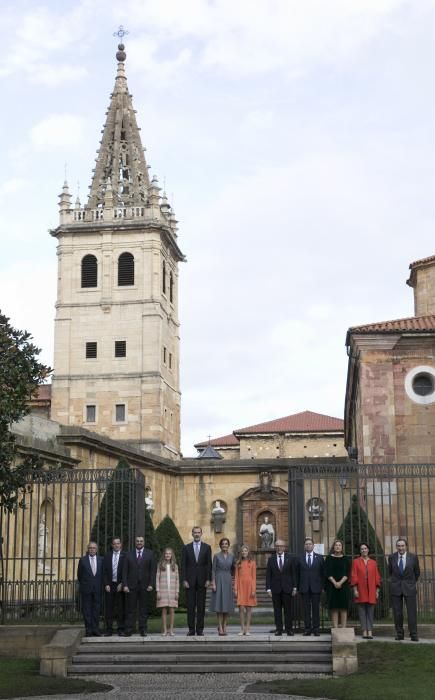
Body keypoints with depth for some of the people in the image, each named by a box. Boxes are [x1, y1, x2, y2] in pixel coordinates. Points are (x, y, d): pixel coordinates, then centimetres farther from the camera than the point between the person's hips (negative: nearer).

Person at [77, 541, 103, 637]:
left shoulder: (101, 560, 6)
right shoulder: (83, 560, 2)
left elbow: (103, 574, 10)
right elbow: (79, 574, 7)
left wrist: (101, 585, 6)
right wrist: (83, 584, 9)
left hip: (98, 588, 1)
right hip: (86, 589, -1)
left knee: (96, 609, 3)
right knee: (86, 610, 0)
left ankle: (95, 629, 8)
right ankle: (89, 630, 3)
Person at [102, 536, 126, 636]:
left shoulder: (125, 556, 1)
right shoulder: (107, 555, 8)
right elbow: (104, 571, 5)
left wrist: (122, 584, -8)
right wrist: (106, 584, -4)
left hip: (120, 585, -2)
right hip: (109, 585, 2)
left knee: (121, 608, 1)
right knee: (109, 608, 2)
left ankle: (121, 629, 6)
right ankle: (109, 630, 7)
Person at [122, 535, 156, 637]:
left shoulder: (149, 554, 6)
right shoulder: (129, 555, 7)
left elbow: (152, 570, 3)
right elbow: (125, 571, 4)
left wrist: (151, 584, -6)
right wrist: (125, 585, -5)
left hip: (144, 585, 0)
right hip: (131, 586, 0)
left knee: (143, 609, 3)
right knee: (131, 609, 0)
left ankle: (143, 629, 8)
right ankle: (129, 630, 3)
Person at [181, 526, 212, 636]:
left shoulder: (207, 547, 7)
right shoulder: (186, 548, 7)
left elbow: (209, 564, 3)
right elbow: (183, 565, 4)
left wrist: (208, 579, -5)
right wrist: (184, 580, -5)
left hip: (202, 580, 0)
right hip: (190, 580, 0)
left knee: (201, 606, 1)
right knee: (190, 606, 0)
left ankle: (200, 629, 5)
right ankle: (191, 629, 3)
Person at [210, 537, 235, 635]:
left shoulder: (231, 556, 8)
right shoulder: (216, 556, -1)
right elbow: (213, 570, -3)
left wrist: (231, 580, 13)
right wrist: (213, 583, -10)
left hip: (228, 580, 3)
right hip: (219, 580, -3)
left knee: (227, 604, 3)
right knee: (219, 603, -6)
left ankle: (224, 626, 10)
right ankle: (220, 627, -6)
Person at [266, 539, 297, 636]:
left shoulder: (290, 558, 5)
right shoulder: (271, 559, 5)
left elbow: (293, 573, 6)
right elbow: (268, 575, 3)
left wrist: (294, 587, 0)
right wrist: (268, 588, -3)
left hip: (287, 588, 0)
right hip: (275, 588, 0)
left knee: (288, 609, 1)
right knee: (277, 610, 2)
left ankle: (289, 629, 7)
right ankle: (278, 629, 6)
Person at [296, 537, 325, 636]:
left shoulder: (319, 558, 8)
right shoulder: (300, 558, 8)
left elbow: (323, 573, 7)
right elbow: (298, 574, 7)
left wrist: (322, 586, 0)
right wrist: (298, 587, 0)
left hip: (316, 587, 0)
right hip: (304, 588, 0)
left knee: (316, 608, 1)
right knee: (306, 609, 1)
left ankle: (316, 629, 5)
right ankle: (307, 629, 5)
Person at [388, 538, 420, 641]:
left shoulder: (413, 557, -4)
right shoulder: (392, 557, 0)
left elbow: (417, 572, 10)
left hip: (409, 587, -1)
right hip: (396, 588, 1)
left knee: (412, 612, -3)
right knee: (397, 613, 2)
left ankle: (413, 635, 2)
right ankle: (399, 634, 10)